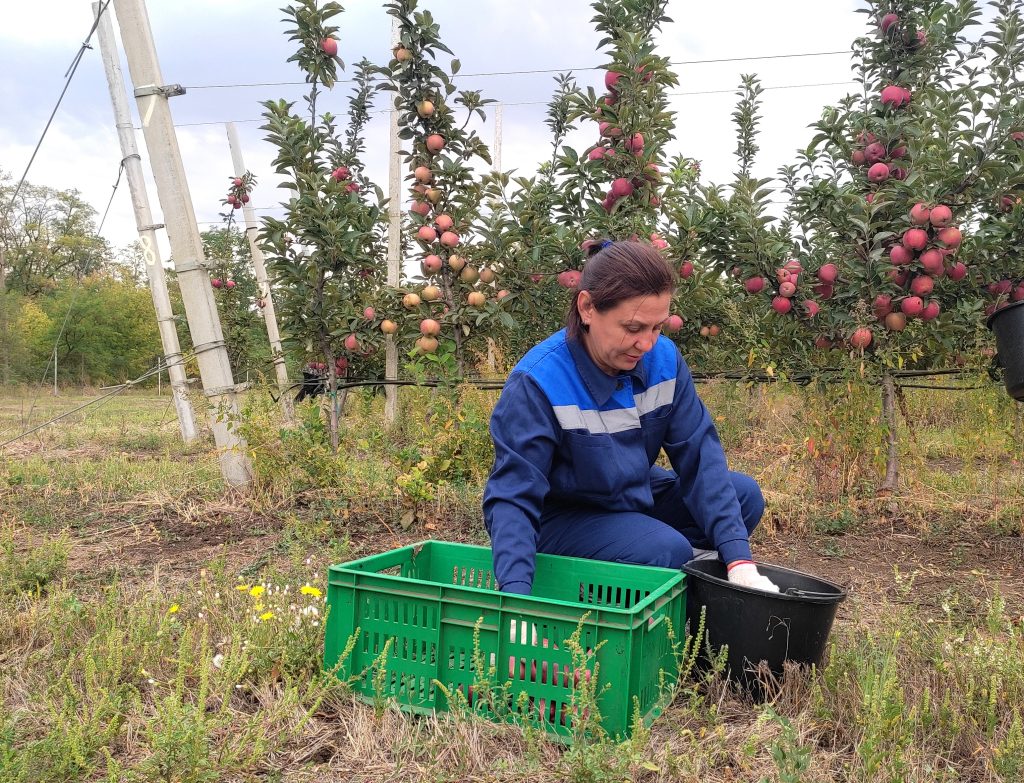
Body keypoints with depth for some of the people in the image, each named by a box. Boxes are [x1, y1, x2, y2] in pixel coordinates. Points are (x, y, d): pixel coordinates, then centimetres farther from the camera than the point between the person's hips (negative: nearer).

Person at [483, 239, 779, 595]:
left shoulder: (664, 358, -14)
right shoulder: (537, 382, -29)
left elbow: (698, 451, -14)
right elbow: (512, 496, -31)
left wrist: (738, 557, -23)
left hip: (635, 497, 6)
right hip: (562, 520, -6)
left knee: (744, 495, -5)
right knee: (667, 550, -28)